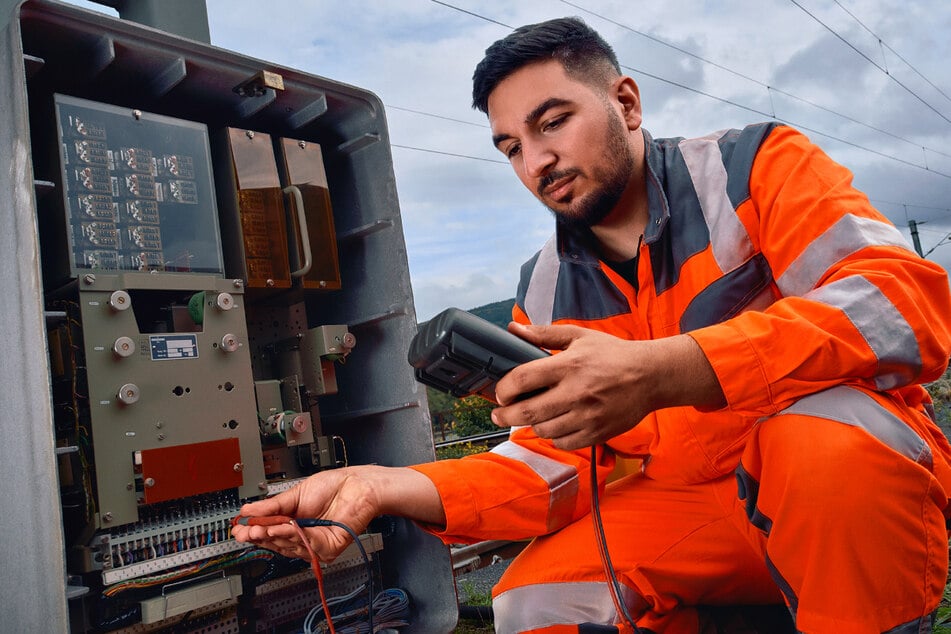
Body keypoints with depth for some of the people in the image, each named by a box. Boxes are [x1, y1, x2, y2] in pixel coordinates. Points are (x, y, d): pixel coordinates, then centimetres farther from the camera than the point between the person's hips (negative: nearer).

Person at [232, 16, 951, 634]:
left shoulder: (753, 166, -8)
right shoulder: (543, 292, 2)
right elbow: (554, 460, -2)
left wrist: (659, 374, -37)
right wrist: (390, 486, -20)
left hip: (862, 470, -2)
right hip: (689, 507, 3)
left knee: (825, 430, -34)